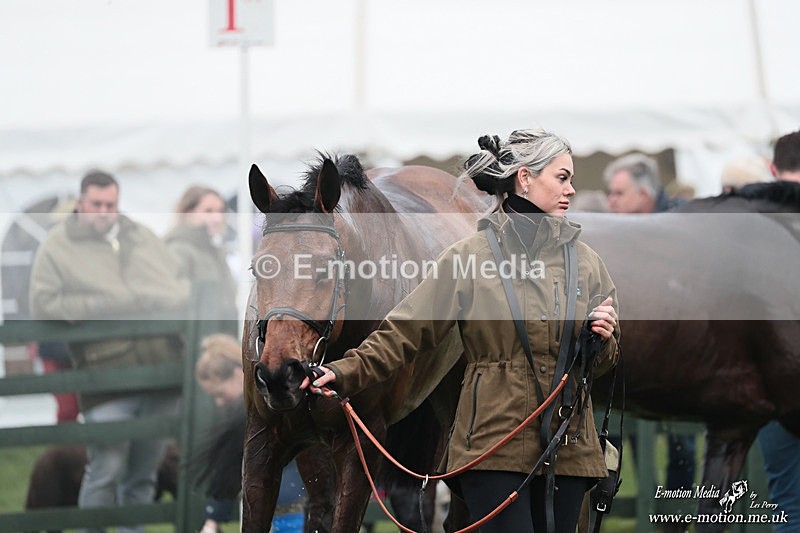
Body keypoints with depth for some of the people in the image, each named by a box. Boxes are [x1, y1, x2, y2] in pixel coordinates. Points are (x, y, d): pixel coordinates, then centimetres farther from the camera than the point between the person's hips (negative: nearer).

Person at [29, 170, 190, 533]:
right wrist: (104, 305, -12)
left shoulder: (142, 238, 18)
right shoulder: (58, 246, 4)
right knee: (106, 470, -10)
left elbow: (181, 287, 16)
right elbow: (44, 306, -6)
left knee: (144, 474, 11)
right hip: (108, 377, -5)